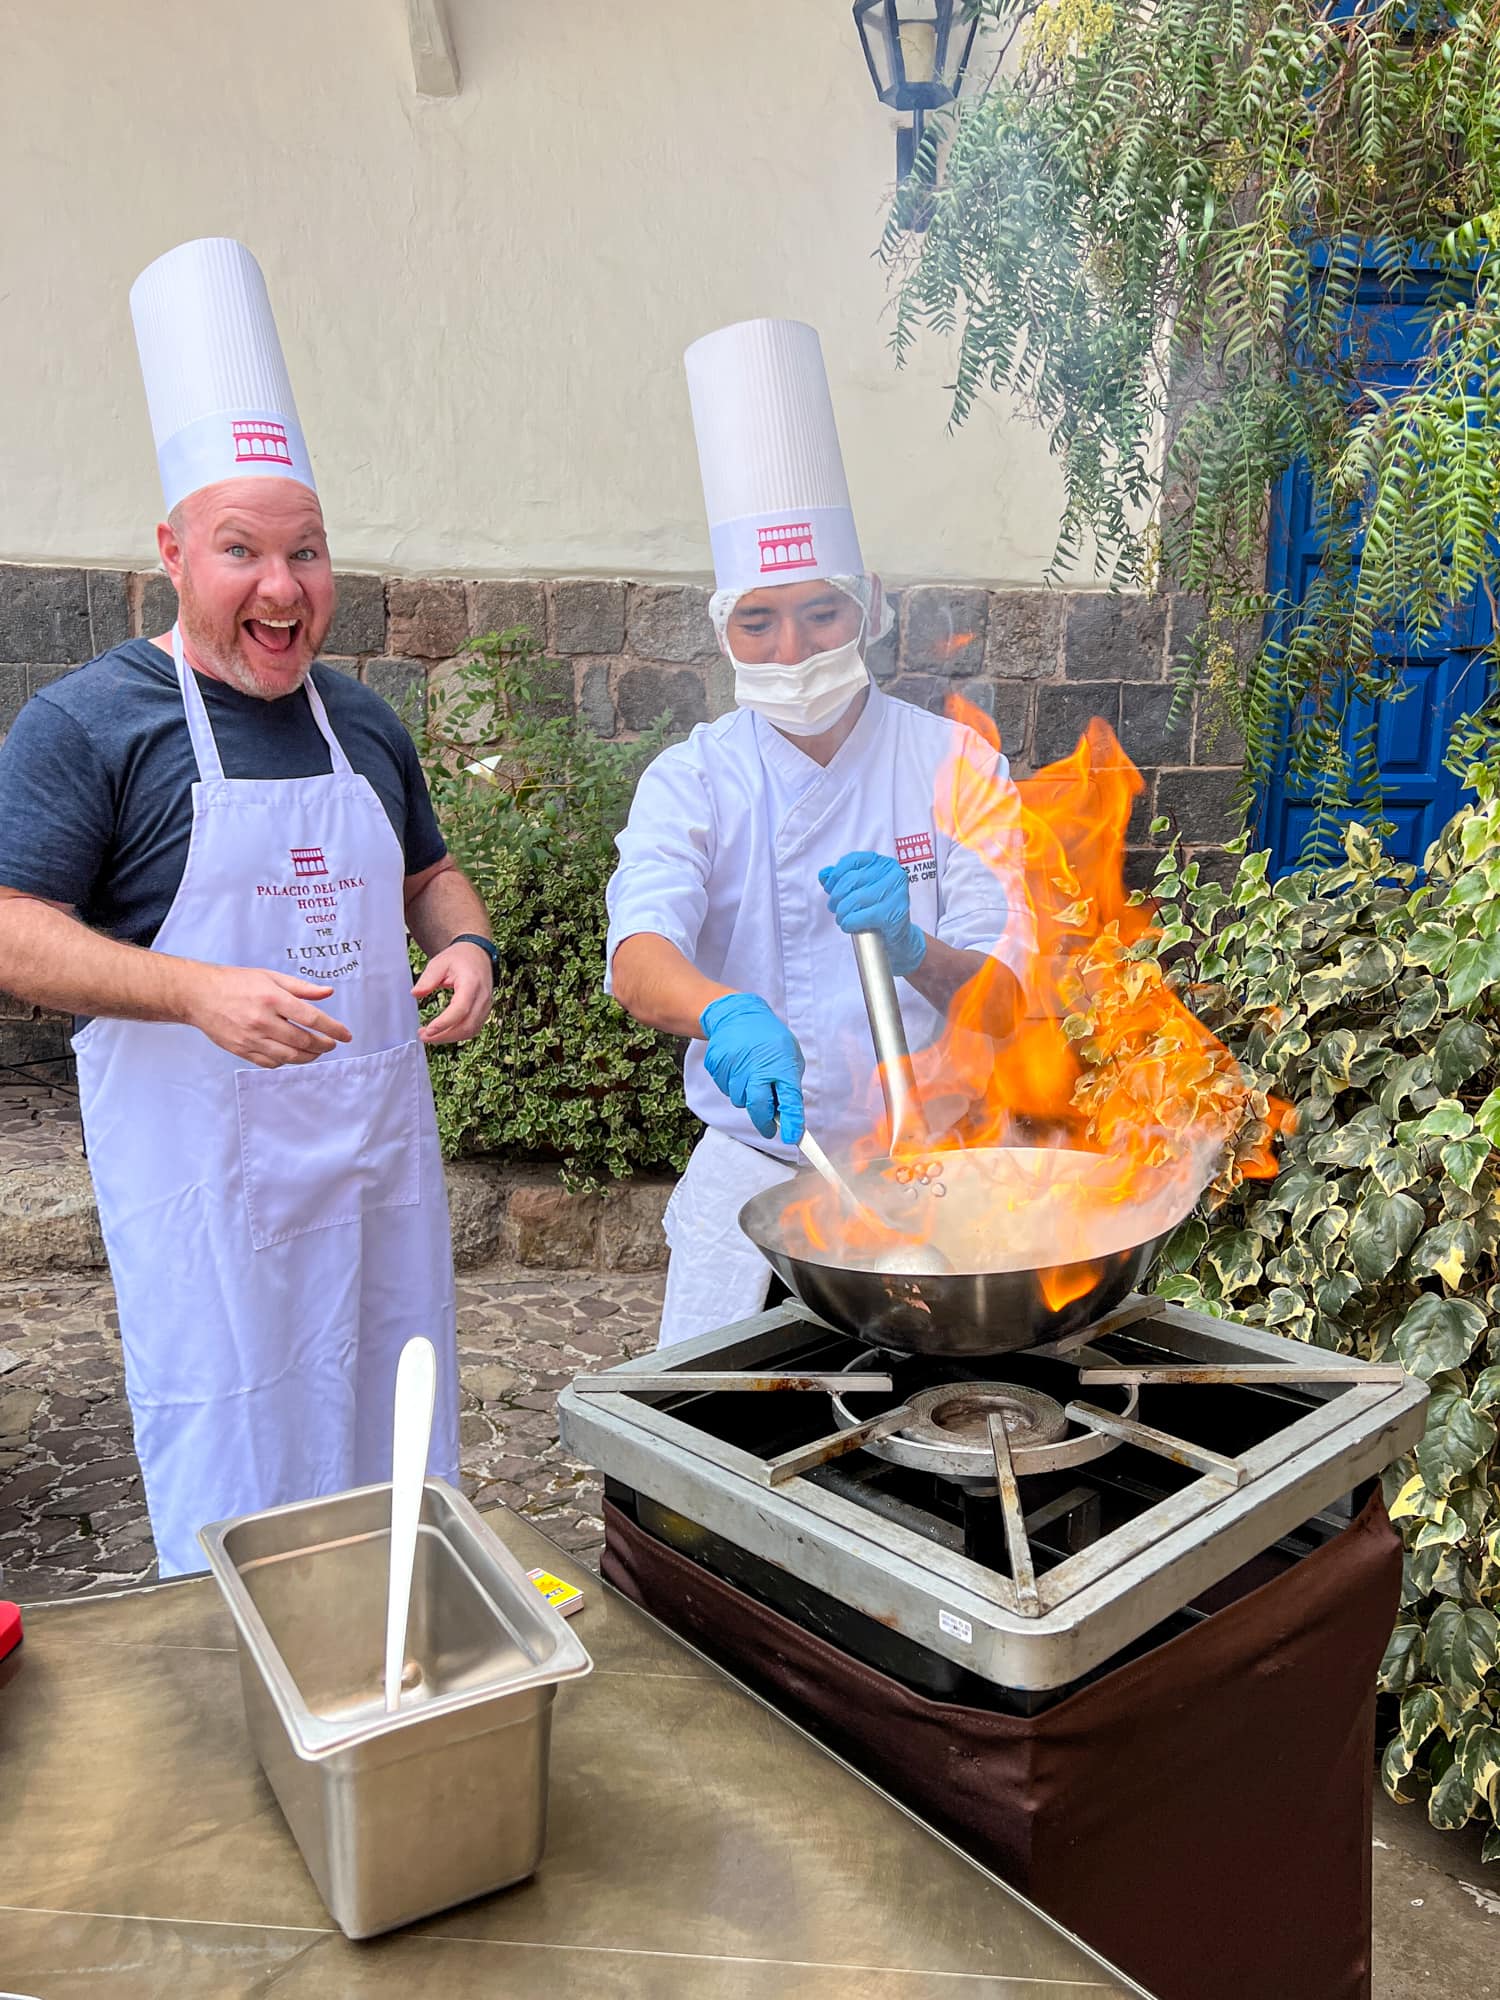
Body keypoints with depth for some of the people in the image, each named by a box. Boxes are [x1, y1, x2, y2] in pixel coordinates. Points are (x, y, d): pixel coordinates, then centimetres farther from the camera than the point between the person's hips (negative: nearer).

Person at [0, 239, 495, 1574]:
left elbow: (428, 874, 23)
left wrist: (467, 946, 0)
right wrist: (199, 991, -26)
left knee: (396, 1461, 16)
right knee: (238, 1495, 1)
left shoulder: (363, 723, 11)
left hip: (382, 1151, 6)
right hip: (204, 1169, -5)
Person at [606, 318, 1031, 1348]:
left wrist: (912, 949, -31)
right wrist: (728, 1013, -45)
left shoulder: (954, 763, -5)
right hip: (755, 1166, 0)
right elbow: (640, 962, -22)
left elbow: (1010, 1004, -9)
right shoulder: (691, 781, -5)